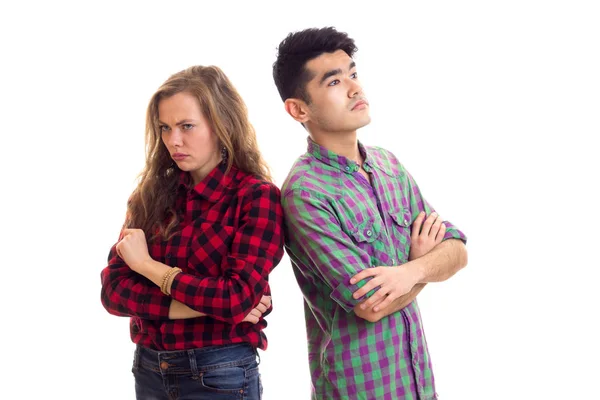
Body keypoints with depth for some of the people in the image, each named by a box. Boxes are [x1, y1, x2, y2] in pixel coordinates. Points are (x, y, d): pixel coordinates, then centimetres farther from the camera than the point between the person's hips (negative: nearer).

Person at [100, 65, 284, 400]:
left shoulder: (257, 197, -11)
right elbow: (114, 290, -4)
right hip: (149, 369, 5)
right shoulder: (153, 194, 2)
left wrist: (147, 265, -11)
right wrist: (200, 305, -16)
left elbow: (239, 299, -21)